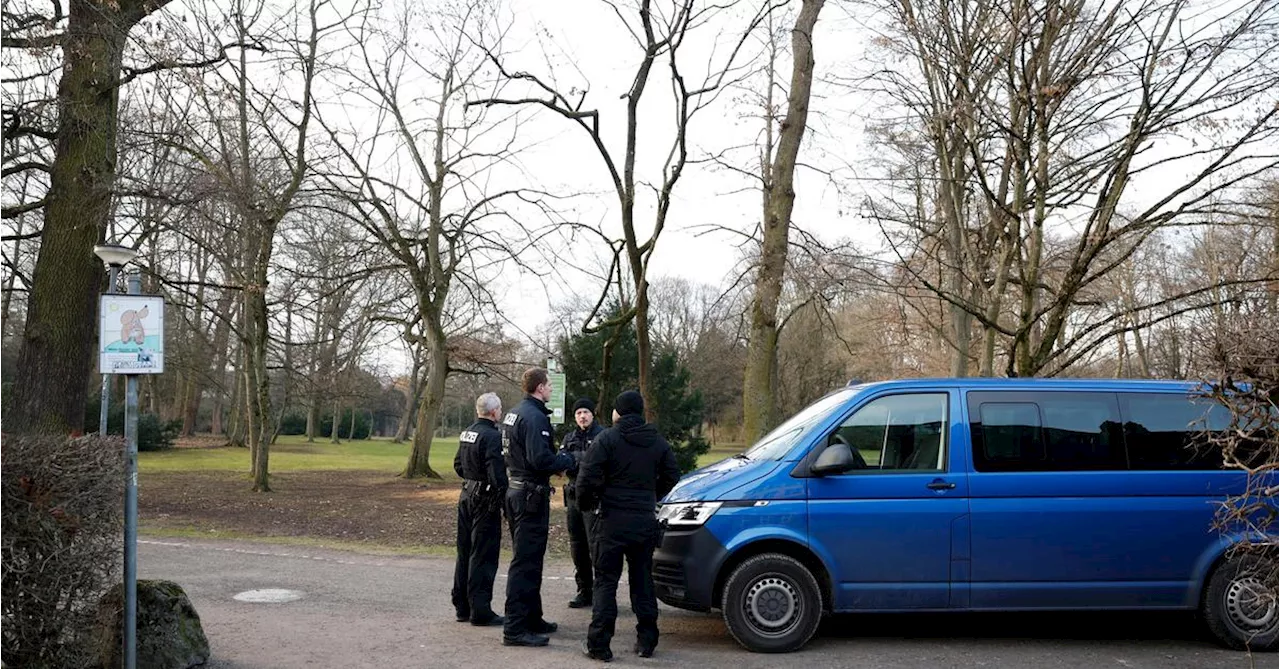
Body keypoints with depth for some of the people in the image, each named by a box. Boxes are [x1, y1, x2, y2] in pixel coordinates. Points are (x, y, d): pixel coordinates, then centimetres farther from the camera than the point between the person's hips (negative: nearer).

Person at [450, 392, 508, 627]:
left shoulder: (466, 433, 10)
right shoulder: (492, 436, -18)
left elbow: (458, 465, 19)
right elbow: (497, 474, -23)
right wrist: (505, 497, -14)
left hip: (467, 495, 9)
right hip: (485, 500, -9)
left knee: (465, 552, 15)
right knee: (483, 555, -3)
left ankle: (462, 606, 24)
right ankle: (480, 611, 1)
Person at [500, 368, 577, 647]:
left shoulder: (514, 414, 15)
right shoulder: (534, 417, -18)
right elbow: (540, 460, -25)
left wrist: (557, 459, 11)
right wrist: (569, 460, -8)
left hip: (517, 490, 11)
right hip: (532, 495, -11)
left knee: (529, 559, 19)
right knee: (525, 561, -8)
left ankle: (532, 618, 29)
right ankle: (515, 629, -6)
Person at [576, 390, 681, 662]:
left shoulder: (607, 439, -8)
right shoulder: (658, 442, 9)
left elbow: (588, 477, -14)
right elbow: (672, 476, 13)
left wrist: (586, 505, 3)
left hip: (612, 520, -4)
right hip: (645, 520, 5)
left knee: (606, 581, 0)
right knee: (642, 580, 14)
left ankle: (598, 644, -1)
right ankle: (646, 641, 17)